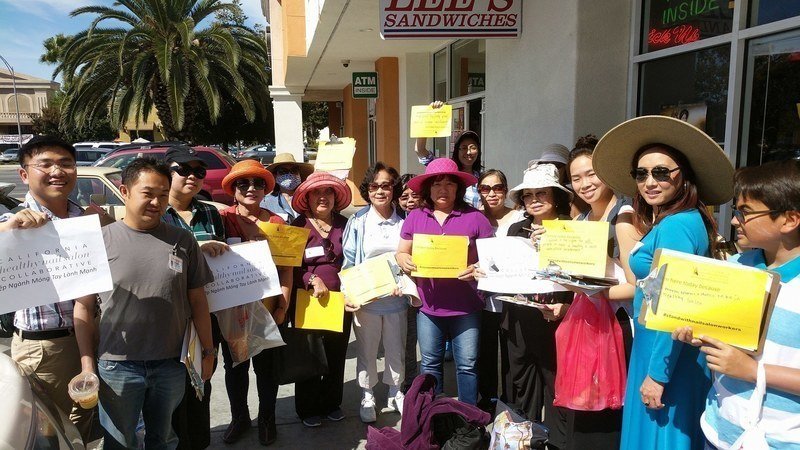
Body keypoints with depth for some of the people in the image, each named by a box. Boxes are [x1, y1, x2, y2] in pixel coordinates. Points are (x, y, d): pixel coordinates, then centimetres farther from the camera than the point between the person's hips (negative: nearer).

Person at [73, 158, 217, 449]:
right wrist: (87, 365, -4)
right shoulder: (101, 240, -5)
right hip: (117, 366, -1)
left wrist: (208, 351, 5)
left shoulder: (183, 241, 0)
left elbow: (197, 300, 5)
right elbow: (83, 308, -1)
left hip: (171, 365, 2)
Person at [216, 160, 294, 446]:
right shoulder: (223, 218, -4)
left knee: (266, 366, 12)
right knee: (235, 365, 15)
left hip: (267, 308, 0)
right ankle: (239, 417, 36)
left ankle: (267, 419, 33)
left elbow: (286, 269, -1)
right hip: (231, 309, 0)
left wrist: (283, 307, -6)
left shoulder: (276, 223, -1)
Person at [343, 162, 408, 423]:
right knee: (366, 351, 11)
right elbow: (349, 261, -1)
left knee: (396, 349, 15)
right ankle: (367, 397, 29)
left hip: (396, 299, 2)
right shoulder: (358, 221, -2)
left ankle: (395, 394, 34)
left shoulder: (404, 221, 2)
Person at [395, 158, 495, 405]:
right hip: (428, 304, 2)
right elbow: (402, 252, 12)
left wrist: (478, 268, -20)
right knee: (430, 365, 15)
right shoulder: (415, 217, 6)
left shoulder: (474, 217, -2)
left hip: (465, 306, -2)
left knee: (467, 365, 6)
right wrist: (404, 261, -11)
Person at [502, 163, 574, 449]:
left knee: (557, 388, 4)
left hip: (557, 322, -4)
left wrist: (567, 307, -19)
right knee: (521, 388, 14)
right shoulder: (516, 230, 9)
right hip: (519, 322, 4)